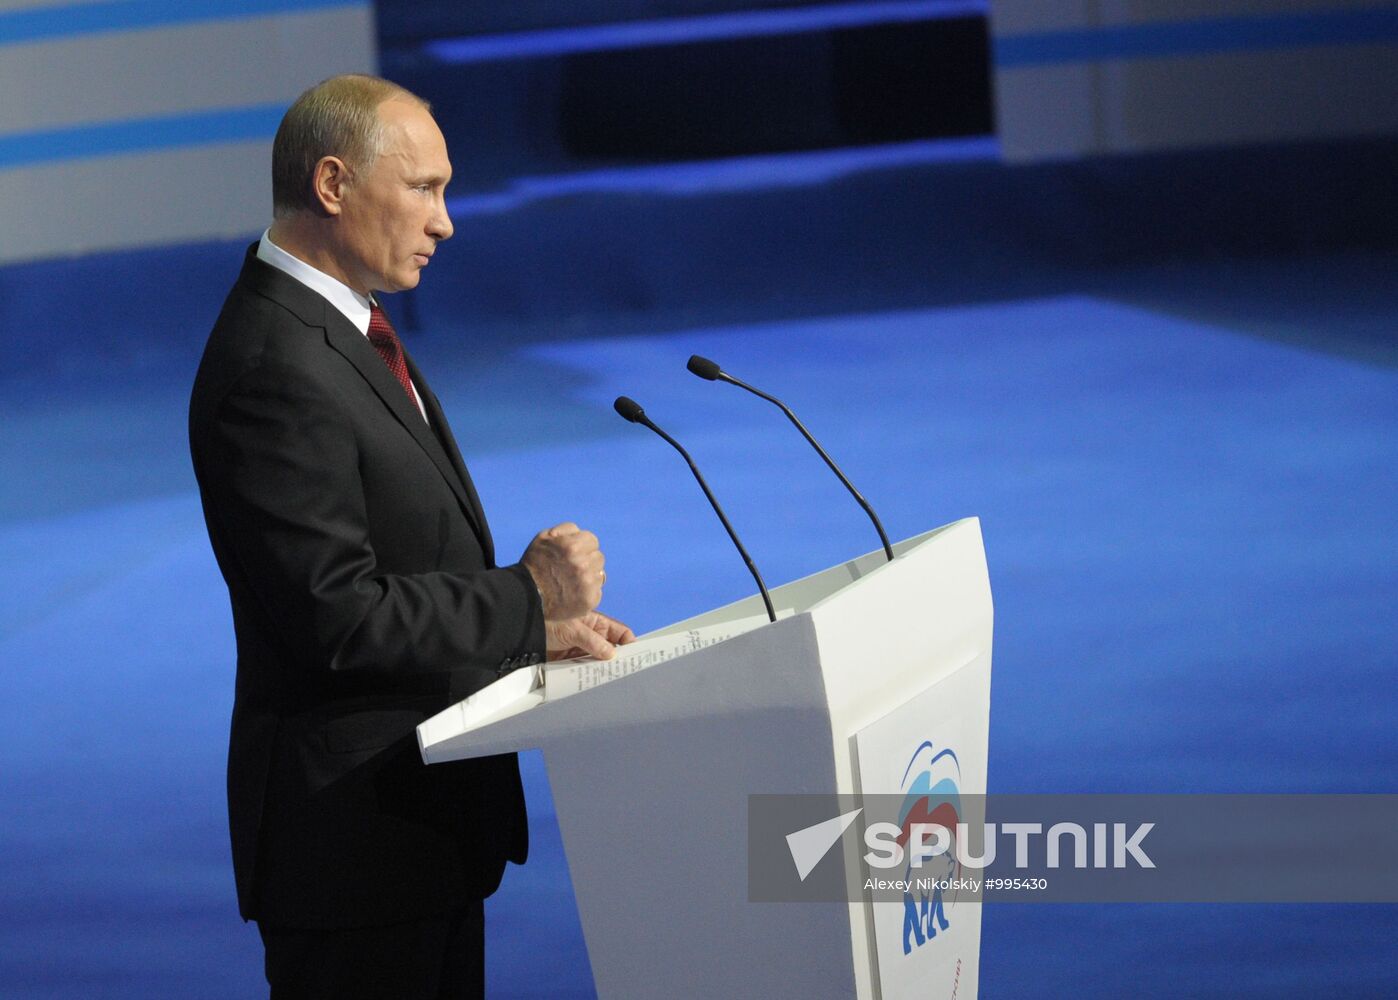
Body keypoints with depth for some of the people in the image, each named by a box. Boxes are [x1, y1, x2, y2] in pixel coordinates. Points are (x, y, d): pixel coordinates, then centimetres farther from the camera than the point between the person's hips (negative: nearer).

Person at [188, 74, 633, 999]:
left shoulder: (343, 329, 12)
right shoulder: (275, 369, -21)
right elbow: (333, 614, -25)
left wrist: (534, 629, 1)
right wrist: (525, 600, -17)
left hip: (428, 816, 10)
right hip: (353, 831, -10)